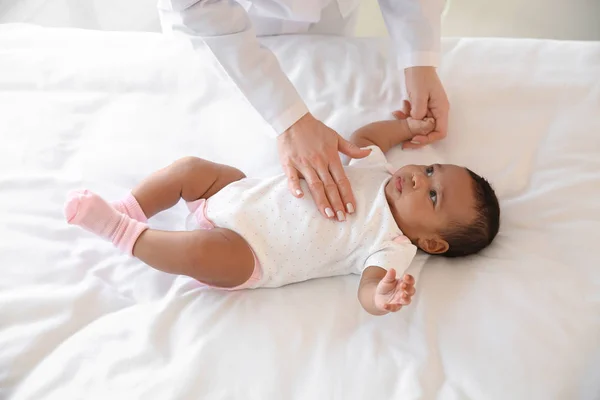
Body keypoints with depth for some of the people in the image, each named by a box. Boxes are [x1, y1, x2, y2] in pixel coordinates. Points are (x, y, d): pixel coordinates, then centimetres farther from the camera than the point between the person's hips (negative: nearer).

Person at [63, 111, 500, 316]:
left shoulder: (393, 246, -13)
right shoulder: (377, 170, 6)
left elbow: (369, 289, -27)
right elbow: (361, 136, 23)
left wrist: (384, 298, -50)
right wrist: (407, 126, 19)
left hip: (248, 255, -8)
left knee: (202, 250, -34)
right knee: (191, 168, 1)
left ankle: (123, 231, -14)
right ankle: (127, 212, 9)